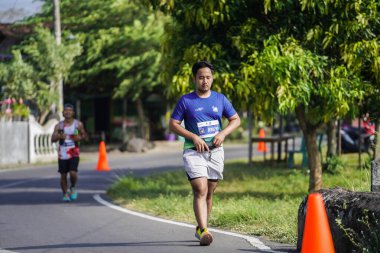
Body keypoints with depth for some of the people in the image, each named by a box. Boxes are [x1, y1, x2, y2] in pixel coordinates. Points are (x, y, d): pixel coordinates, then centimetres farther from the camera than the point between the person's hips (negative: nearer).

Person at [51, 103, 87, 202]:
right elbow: (53, 139, -7)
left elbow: (84, 134, 12)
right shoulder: (59, 125, -2)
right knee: (63, 175, 4)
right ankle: (65, 194, 21)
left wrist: (80, 137, -11)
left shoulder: (78, 124, -1)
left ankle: (73, 188, 14)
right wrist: (59, 136, -29)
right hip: (62, 154, 1)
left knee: (73, 173, -16)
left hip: (74, 154, -1)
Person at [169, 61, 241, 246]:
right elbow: (173, 125, -2)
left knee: (209, 193, 10)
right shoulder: (185, 101, -2)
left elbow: (236, 120, 13)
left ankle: (200, 229, 26)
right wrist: (194, 137, -14)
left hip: (215, 151, 4)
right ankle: (204, 231, -25)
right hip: (193, 152, -4)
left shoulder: (220, 99, 8)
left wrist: (223, 133, -6)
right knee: (200, 190, -18)